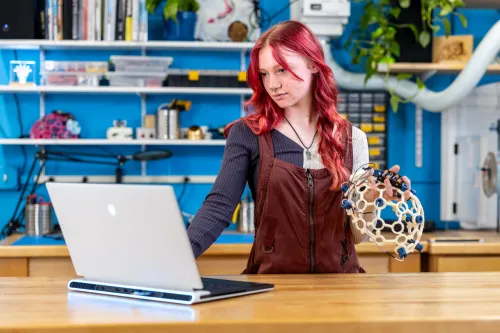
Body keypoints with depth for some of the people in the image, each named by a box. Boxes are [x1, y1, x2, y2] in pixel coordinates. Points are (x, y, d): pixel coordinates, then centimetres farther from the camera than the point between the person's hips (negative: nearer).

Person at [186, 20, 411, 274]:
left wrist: (371, 198, -9)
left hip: (338, 280, 2)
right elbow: (218, 207, -8)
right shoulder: (248, 134, 1)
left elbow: (357, 236, 10)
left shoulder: (352, 139, 7)